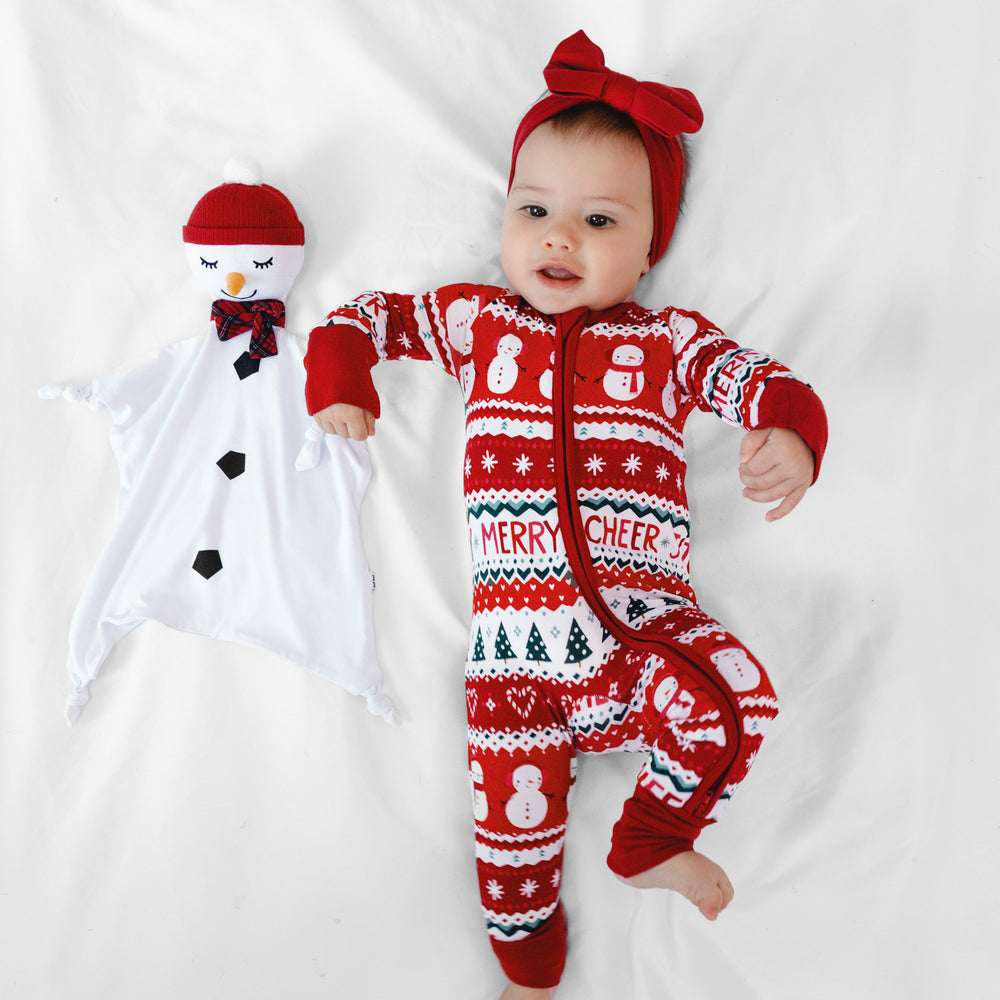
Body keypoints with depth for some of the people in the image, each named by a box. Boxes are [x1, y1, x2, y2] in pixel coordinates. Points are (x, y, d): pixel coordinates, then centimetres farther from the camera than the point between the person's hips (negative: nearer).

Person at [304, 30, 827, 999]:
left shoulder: (668, 340, 7)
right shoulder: (477, 320, 10)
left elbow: (762, 381, -4)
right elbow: (369, 316, 19)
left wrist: (790, 439, -27)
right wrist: (339, 389, 0)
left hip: (641, 622, 0)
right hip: (516, 636, 1)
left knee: (736, 699, -28)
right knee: (516, 818, 5)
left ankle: (650, 844, 2)